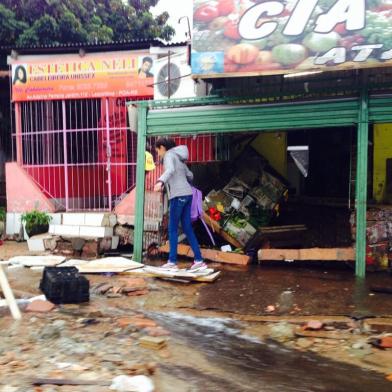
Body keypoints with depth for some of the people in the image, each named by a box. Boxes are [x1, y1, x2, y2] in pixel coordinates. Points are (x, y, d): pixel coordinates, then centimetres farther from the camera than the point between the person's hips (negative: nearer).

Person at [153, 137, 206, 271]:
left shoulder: (169, 155, -4)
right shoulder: (178, 157, 23)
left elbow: (170, 170, -26)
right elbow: (190, 176, 31)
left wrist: (160, 182, -44)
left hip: (178, 195, -8)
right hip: (187, 194, 8)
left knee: (173, 229, -3)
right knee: (187, 229, 7)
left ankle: (172, 261, -2)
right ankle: (199, 260, 4)